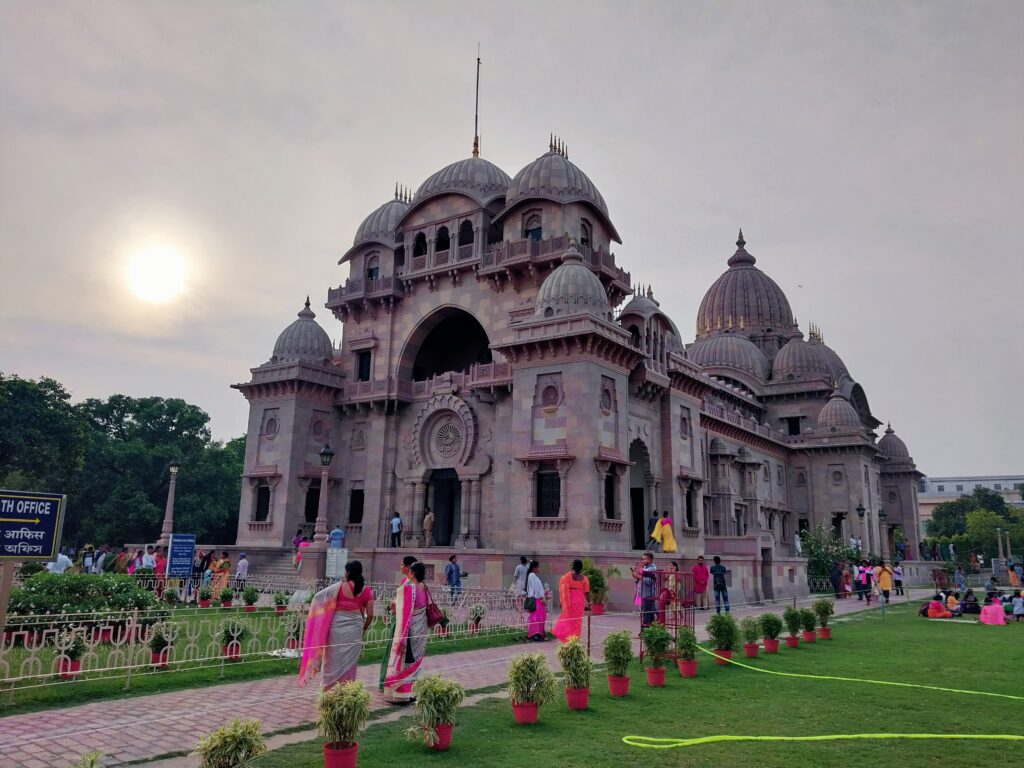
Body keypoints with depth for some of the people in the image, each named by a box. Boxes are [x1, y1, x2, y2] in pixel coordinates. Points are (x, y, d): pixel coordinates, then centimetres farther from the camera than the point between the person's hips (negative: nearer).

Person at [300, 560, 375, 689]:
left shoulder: (340, 587, -6)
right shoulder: (367, 591, -1)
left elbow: (318, 596, -3)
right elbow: (370, 615, 1)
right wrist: (364, 629, 17)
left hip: (337, 627, -1)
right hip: (355, 629, 1)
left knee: (334, 660, 10)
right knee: (350, 663, 11)